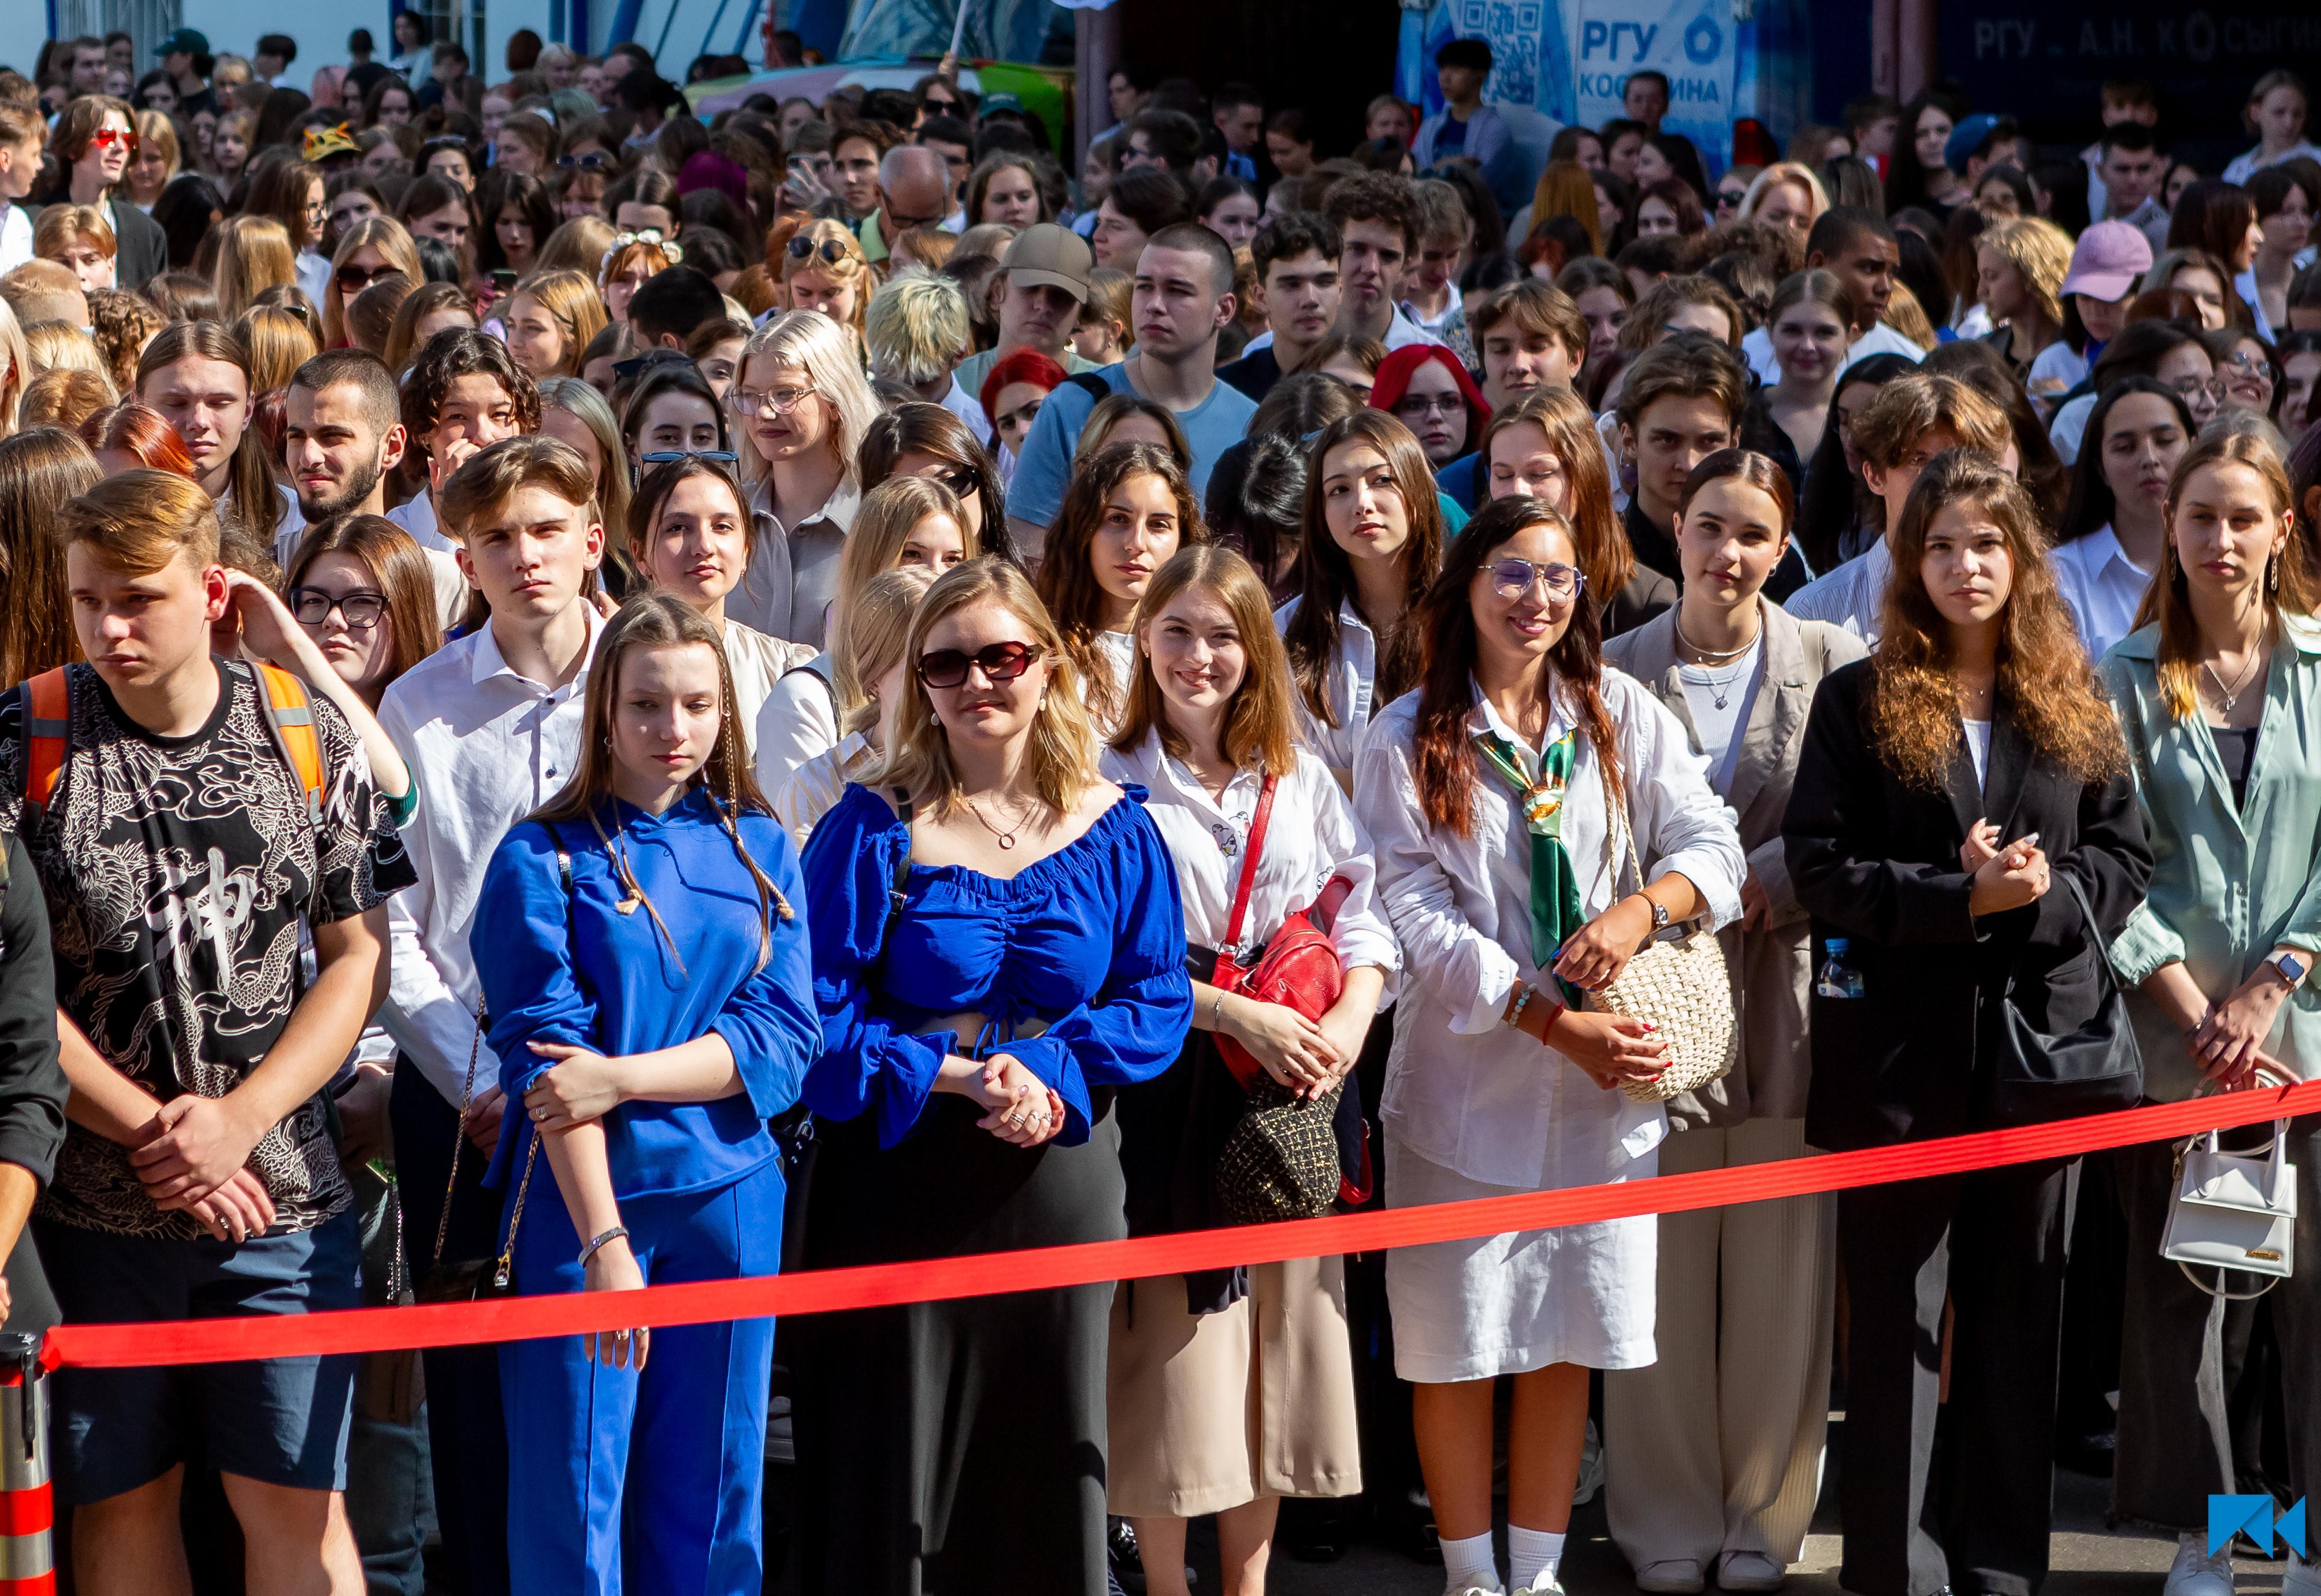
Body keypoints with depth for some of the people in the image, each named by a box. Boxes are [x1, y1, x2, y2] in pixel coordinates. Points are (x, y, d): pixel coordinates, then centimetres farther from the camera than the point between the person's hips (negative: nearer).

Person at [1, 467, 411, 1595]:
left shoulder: (307, 737, 0)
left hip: (282, 1194, 0)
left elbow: (359, 958, 2)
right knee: (118, 1501, 9)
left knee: (294, 1500, 3)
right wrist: (150, 1131, -12)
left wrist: (240, 1120, -11)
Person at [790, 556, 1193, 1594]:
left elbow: (1160, 1000, 2)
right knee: (897, 1457, 1)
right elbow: (821, 1014, -8)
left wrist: (1050, 1070, -14)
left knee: (1046, 1454, 9)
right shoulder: (873, 829, -4)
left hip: (1060, 1171, 3)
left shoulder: (1113, 831, 4)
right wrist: (959, 1076, -17)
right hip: (902, 1178, -2)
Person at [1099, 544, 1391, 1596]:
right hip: (1163, 1085, -4)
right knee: (1172, 1336, -2)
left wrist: (1352, 1015, -12)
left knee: (1279, 1330, 7)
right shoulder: (1110, 784, -2)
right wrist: (1235, 1013, -16)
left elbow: (1361, 916, 8)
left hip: (1290, 1093, 4)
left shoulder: (1301, 780, 11)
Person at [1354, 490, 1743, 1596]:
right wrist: (1555, 1023, -17)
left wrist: (1641, 909, -19)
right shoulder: (1407, 741, -2)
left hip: (1603, 1080, 2)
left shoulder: (1624, 715, 7)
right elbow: (1417, 915, -10)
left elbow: (1712, 844, 3)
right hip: (1467, 1078, -2)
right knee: (1460, 1342, 2)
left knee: (1569, 1337, 8)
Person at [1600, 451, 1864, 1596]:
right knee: (1661, 1276, 3)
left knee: (1781, 1276, 5)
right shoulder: (1613, 671, 4)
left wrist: (1751, 886, -17)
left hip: (1788, 996, 0)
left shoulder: (1832, 664, 2)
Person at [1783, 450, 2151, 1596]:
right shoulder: (1860, 700, 1)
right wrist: (1963, 898, -18)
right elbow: (1820, 866, -6)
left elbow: (2125, 860, 6)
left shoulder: (2074, 704, 8)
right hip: (1900, 1046, -2)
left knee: (2018, 1310, 10)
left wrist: (2045, 895, -14)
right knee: (1898, 1317, 1)